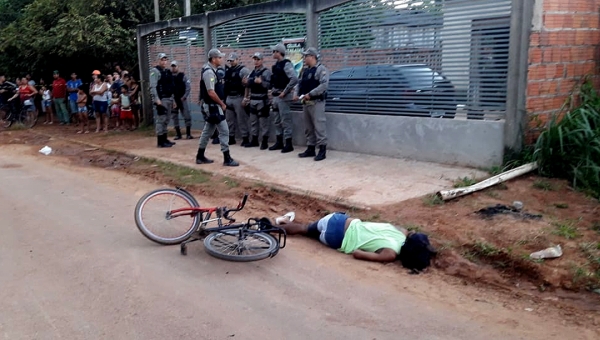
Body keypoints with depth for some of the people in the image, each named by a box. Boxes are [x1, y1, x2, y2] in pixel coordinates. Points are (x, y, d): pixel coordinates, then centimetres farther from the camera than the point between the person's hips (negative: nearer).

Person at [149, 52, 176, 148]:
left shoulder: (168, 71, 16)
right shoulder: (155, 71, -9)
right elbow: (152, 87, -16)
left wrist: (172, 99, 17)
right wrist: (157, 99, -23)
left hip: (168, 98, 8)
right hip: (161, 99, -8)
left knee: (166, 120, 13)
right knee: (160, 120, -8)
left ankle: (164, 139, 21)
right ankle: (160, 142, -5)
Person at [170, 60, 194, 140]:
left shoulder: (183, 76, 0)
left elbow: (188, 87, -3)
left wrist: (184, 97, -10)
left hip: (182, 99, -2)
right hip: (173, 100, 2)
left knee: (187, 116, -5)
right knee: (175, 117, 6)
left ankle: (188, 134, 2)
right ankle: (178, 134, 14)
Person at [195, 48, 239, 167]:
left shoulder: (211, 70, 13)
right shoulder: (209, 72, -19)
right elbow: (211, 92, -24)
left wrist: (220, 103, 14)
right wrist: (222, 104, -14)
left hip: (211, 106, 10)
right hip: (212, 106, -10)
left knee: (208, 130, 16)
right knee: (224, 130, -7)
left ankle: (200, 157, 24)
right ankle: (227, 159, -4)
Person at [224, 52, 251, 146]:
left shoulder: (243, 70, -8)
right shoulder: (227, 71, 14)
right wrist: (225, 97, 14)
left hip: (239, 98, -7)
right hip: (228, 98, 8)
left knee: (241, 119, -5)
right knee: (229, 119, 11)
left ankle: (245, 138, 1)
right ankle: (231, 138, 20)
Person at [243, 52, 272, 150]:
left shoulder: (266, 71, -7)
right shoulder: (252, 72, 16)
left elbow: (269, 85, -17)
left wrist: (261, 82, -31)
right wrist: (246, 82, 3)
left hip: (262, 100, -8)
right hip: (253, 100, 8)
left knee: (263, 121, -4)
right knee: (253, 121, 12)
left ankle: (265, 141, 1)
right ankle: (254, 140, 21)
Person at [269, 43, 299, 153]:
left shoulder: (286, 64, -13)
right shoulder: (276, 64, 14)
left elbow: (294, 79, -25)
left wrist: (285, 92, -20)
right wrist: (273, 90, 12)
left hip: (283, 97, -9)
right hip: (275, 96, 9)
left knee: (285, 120, -4)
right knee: (277, 121, 13)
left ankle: (289, 144, 2)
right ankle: (279, 142, 22)